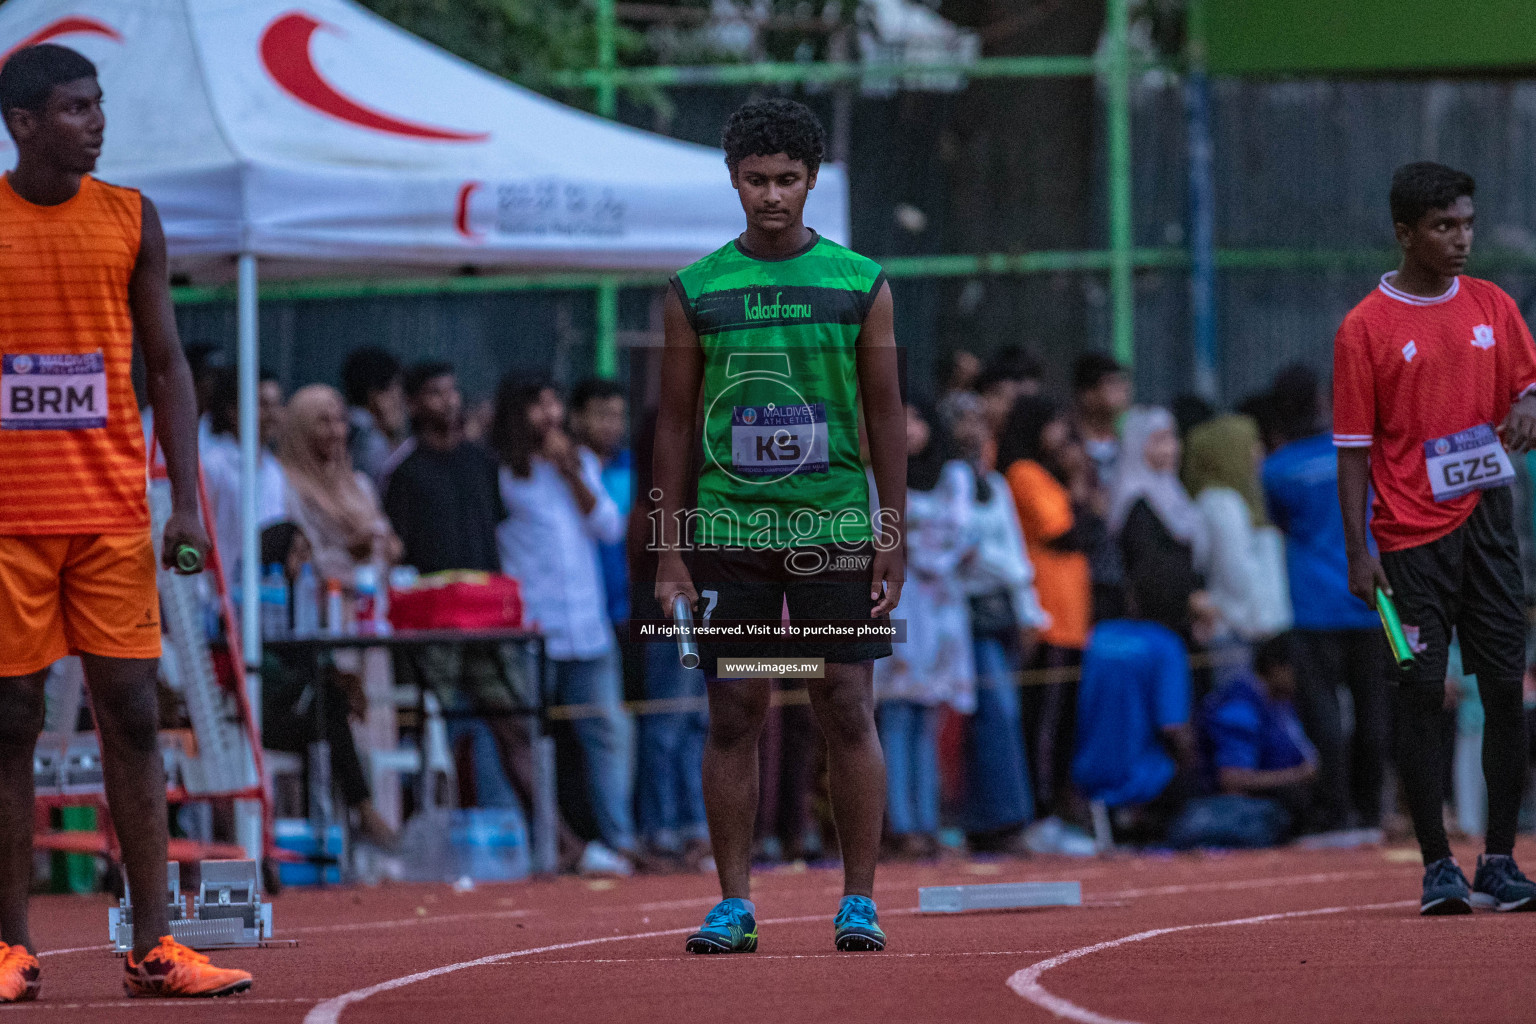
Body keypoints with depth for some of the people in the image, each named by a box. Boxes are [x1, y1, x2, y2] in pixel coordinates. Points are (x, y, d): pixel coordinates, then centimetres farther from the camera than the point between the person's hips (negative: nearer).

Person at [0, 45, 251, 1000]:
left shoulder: (130, 220, 7)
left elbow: (167, 364, 9)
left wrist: (186, 500, 0)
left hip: (112, 513, 2)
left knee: (133, 717, -1)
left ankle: (154, 945, 1)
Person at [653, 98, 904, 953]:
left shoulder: (861, 283, 4)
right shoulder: (696, 290, 5)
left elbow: (887, 416, 6)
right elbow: (676, 423, 8)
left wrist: (894, 539, 0)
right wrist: (670, 551, 2)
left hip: (835, 529, -1)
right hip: (729, 531, 1)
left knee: (850, 712, -3)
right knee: (734, 716, 1)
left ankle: (860, 902, 2)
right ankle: (734, 904, 6)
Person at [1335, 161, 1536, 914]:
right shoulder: (1364, 329, -2)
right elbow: (1354, 448, -2)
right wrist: (1357, 550, -9)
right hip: (1411, 536, -4)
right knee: (1420, 697, -3)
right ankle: (1437, 866, 1)